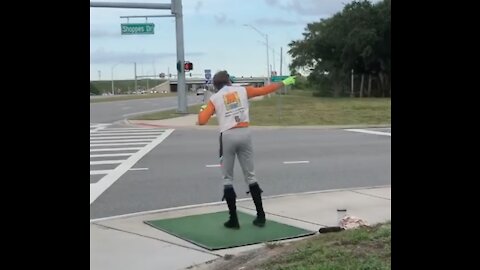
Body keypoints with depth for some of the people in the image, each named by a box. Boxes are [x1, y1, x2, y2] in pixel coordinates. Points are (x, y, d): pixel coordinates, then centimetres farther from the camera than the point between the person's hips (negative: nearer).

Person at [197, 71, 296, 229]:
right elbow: (265, 90, 14)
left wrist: (202, 109, 21)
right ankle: (260, 216, 12)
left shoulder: (214, 98, 7)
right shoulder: (242, 91, 11)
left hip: (227, 136, -2)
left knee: (227, 179, 8)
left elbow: (202, 121, -1)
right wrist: (284, 83, 25)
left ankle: (233, 220, 5)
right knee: (250, 176, 11)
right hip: (244, 134, 2)